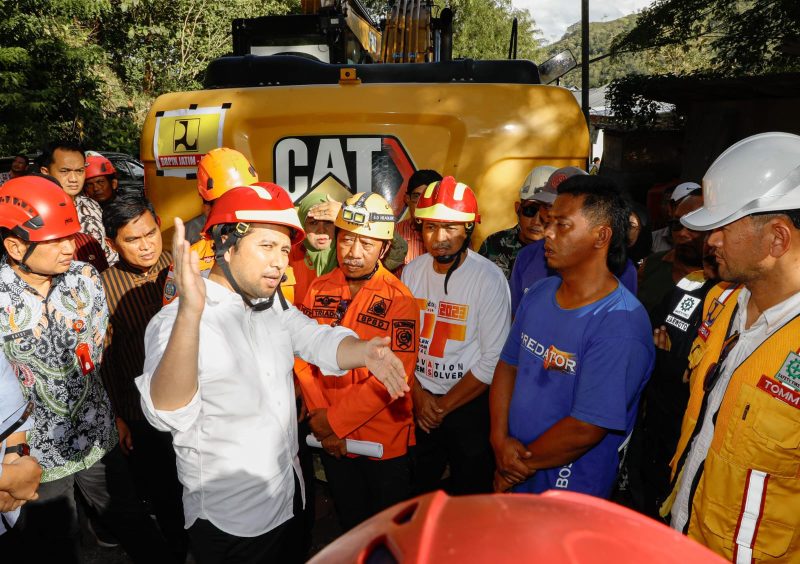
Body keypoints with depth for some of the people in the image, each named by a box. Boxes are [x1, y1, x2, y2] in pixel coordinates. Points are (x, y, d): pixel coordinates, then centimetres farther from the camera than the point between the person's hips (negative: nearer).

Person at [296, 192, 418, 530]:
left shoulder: (399, 299, -16)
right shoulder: (319, 289, -2)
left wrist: (335, 421, -18)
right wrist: (320, 415, -13)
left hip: (384, 440, -3)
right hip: (332, 439, 4)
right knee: (349, 522, 25)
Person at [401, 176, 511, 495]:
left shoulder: (490, 279, -17)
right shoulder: (412, 271, -3)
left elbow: (493, 360, -16)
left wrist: (445, 405, -10)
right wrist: (418, 395, -5)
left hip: (470, 403, -3)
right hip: (418, 400, 4)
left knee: (469, 495, 14)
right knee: (416, 493, 19)